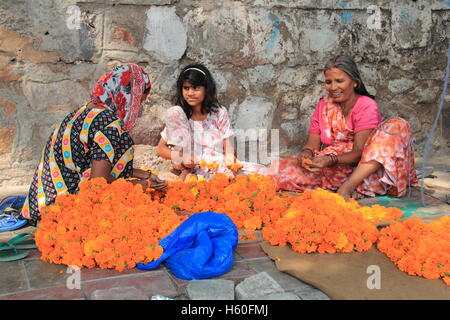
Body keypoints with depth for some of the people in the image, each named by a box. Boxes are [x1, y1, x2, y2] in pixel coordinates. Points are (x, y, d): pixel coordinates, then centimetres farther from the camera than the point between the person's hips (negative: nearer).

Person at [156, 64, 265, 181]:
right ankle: (185, 173, -15)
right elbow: (161, 149, 2)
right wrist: (180, 158, -19)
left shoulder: (219, 113, 5)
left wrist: (230, 160, -23)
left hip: (218, 166, 2)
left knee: (260, 170, -29)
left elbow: (228, 148, 2)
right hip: (191, 169, -1)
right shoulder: (178, 113, 4)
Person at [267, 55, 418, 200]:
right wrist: (306, 154, -18)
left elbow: (359, 152, -14)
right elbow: (312, 144, 6)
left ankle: (347, 187, -37)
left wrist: (331, 160, -31)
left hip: (363, 167, -2)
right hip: (332, 168, 3)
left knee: (398, 125, -27)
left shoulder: (367, 106, -5)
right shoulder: (323, 105, 9)